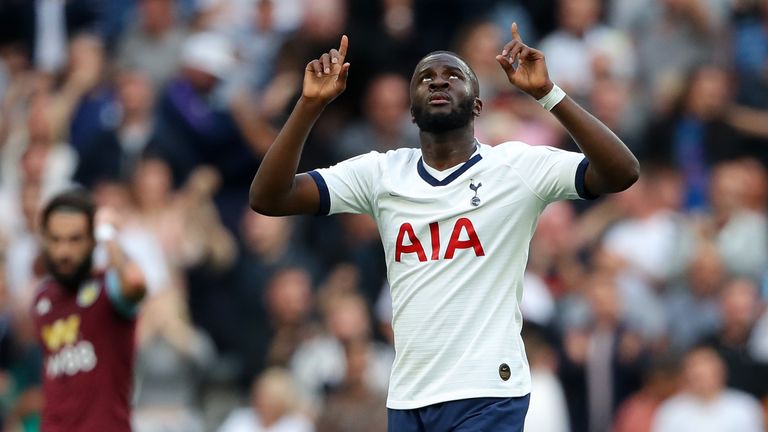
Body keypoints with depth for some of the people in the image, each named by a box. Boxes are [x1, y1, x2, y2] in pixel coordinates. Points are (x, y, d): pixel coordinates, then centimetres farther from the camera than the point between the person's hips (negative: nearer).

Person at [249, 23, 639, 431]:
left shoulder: (517, 167, -3)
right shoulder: (381, 174, 6)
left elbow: (622, 173, -16)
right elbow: (267, 198, 0)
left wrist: (546, 92, -23)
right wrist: (311, 104, -11)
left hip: (487, 396, -4)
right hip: (407, 399, 4)